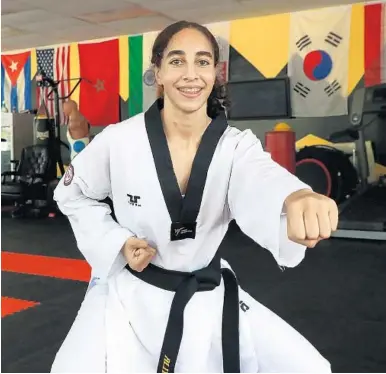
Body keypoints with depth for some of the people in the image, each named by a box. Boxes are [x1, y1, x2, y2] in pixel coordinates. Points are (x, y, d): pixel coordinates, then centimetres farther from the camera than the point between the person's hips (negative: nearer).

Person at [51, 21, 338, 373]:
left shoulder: (237, 146, -12)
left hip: (207, 297, 2)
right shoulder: (118, 141, -14)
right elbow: (72, 194, 4)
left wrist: (296, 198, -62)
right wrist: (117, 242, -12)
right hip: (128, 294, -1)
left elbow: (261, 182, -37)